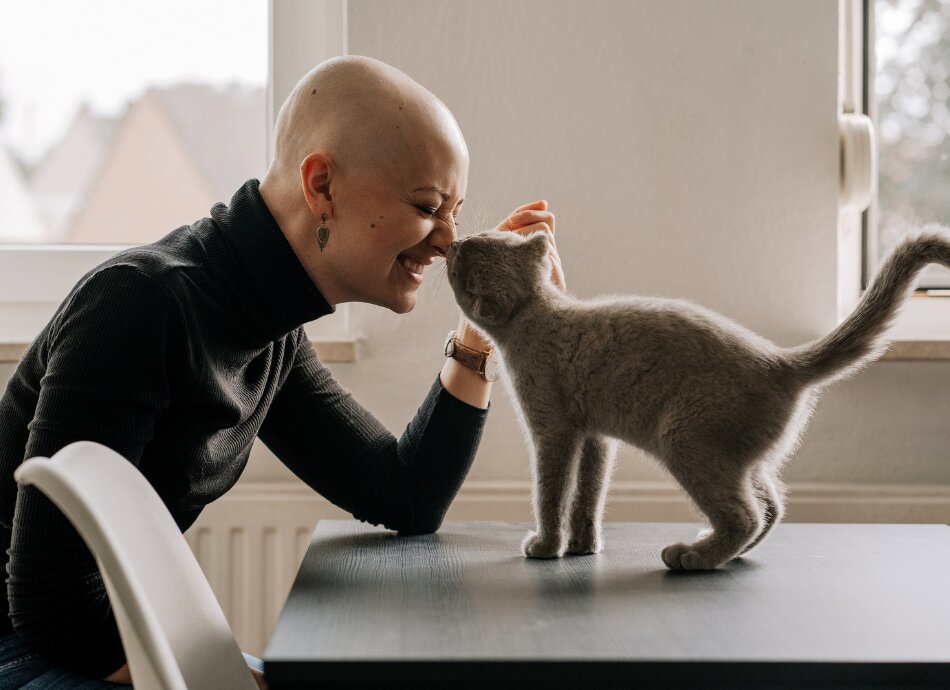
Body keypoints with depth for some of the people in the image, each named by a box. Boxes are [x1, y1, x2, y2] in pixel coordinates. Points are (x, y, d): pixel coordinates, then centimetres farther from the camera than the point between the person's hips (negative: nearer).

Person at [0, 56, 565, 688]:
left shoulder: (275, 340, 3)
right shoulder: (144, 301, -24)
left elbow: (409, 500, 11)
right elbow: (55, 602, -25)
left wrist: (485, 321, 4)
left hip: (111, 636, 9)